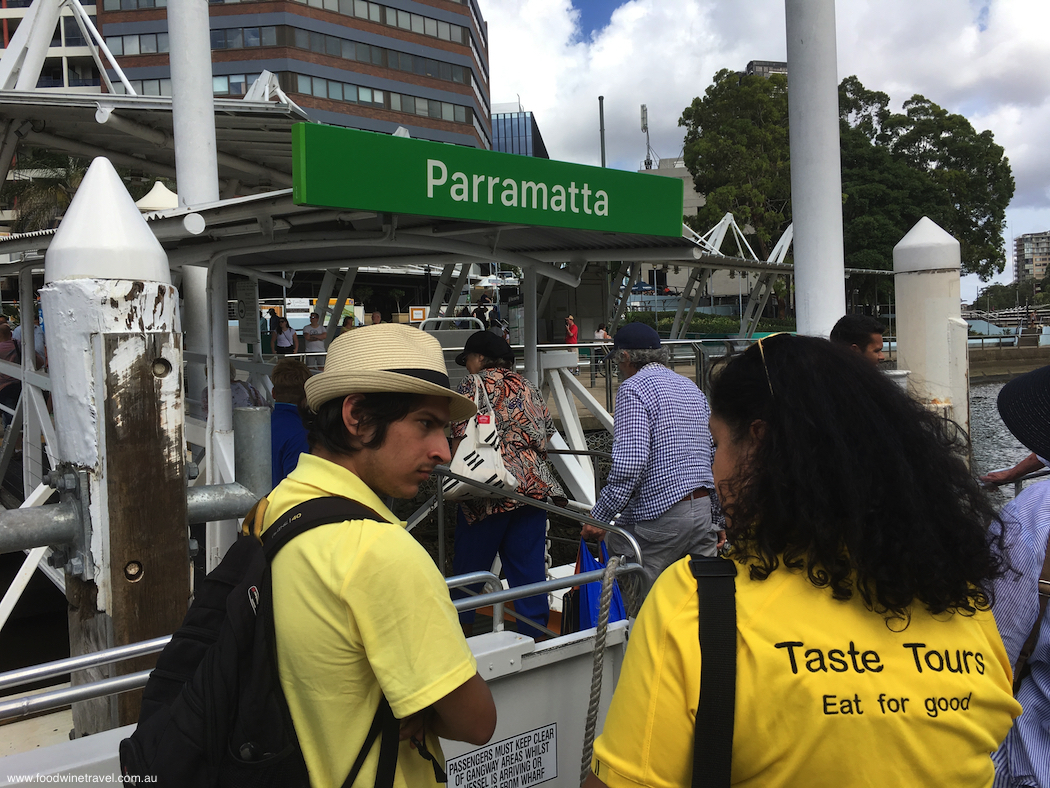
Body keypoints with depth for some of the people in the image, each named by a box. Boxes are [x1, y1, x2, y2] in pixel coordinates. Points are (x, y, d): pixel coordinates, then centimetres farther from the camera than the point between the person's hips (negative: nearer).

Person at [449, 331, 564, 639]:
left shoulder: (475, 383, -2)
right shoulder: (528, 387, 17)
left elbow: (462, 435, -12)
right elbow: (546, 431, 18)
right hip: (534, 485, 6)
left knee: (469, 567, 7)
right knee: (530, 568, 8)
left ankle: (461, 634, 15)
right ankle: (536, 635, 12)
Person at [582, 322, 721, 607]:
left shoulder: (634, 387, -8)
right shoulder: (691, 387, 17)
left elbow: (629, 463, -20)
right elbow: (716, 458, 20)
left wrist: (599, 515, -13)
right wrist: (717, 519, 25)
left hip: (656, 517, -8)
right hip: (703, 512, 8)